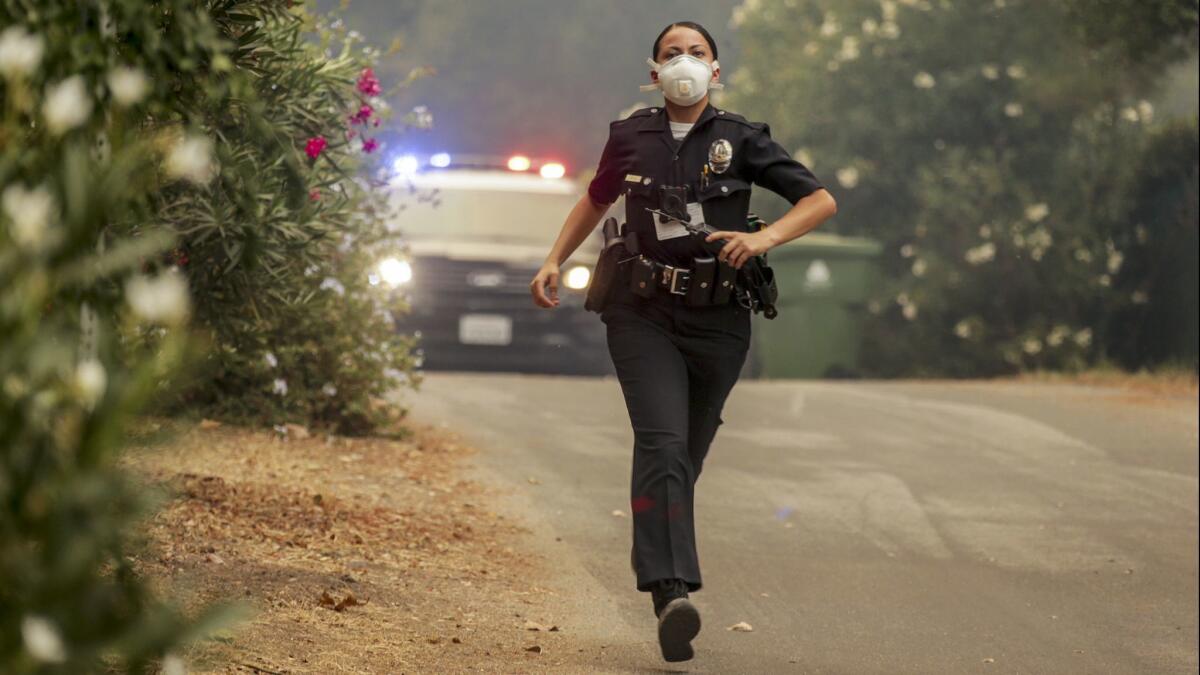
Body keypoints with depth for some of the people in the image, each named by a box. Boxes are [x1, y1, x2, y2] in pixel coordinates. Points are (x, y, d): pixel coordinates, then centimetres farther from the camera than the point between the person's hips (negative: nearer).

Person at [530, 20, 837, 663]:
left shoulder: (740, 139, 3)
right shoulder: (629, 137, 9)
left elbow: (822, 201, 1)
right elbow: (595, 201, 27)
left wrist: (763, 238, -15)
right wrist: (554, 261, 14)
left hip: (716, 319, 1)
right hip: (643, 313, -1)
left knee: (686, 458, 7)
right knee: (661, 443, -20)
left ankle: (662, 577, 25)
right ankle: (672, 593, -33)